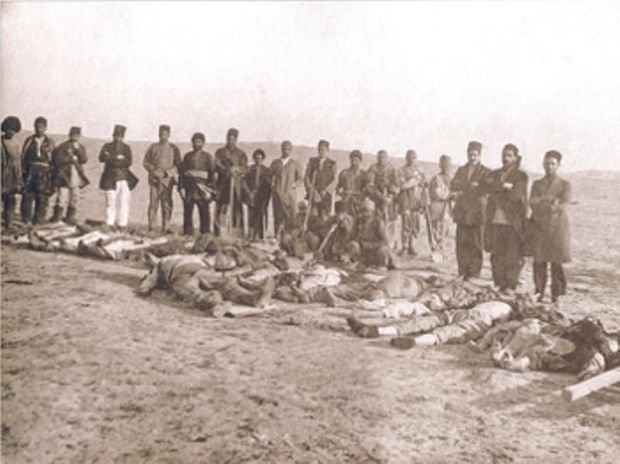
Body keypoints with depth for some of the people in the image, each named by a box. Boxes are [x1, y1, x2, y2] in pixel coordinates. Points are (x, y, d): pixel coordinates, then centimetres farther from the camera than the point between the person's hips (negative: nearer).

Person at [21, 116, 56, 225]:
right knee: (27, 198, -2)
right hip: (30, 174, 0)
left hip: (44, 175, 0)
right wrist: (24, 171, -1)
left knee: (42, 200, 2)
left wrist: (53, 175, -2)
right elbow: (23, 157, 7)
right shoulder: (29, 141, 8)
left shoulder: (50, 143, 7)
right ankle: (26, 222, 7)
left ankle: (38, 223, 10)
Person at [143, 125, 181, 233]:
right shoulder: (153, 147, 11)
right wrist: (153, 170, -6)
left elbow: (178, 165, 7)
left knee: (167, 205, -2)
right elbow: (145, 162, 12)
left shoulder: (174, 148, 10)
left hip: (168, 180, 0)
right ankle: (151, 227, -1)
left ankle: (166, 228, 2)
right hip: (154, 179, 0)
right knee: (153, 204, -4)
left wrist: (168, 172, -9)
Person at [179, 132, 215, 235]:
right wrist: (181, 187, 0)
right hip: (189, 188, 2)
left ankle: (205, 233, 5)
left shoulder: (207, 156, 5)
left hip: (202, 187, -2)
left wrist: (210, 189, -6)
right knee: (187, 212, 3)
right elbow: (182, 172, 9)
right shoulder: (187, 156, 12)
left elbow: (212, 173, 1)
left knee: (204, 212, -1)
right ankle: (187, 233, 10)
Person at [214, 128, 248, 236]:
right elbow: (217, 166, 0)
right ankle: (218, 233, -5)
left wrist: (237, 168, -18)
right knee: (221, 208, -7)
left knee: (237, 208, -4)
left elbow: (245, 169, 3)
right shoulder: (220, 152, 13)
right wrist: (227, 170, -17)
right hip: (223, 183, -1)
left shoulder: (241, 154, 15)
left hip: (237, 184, 1)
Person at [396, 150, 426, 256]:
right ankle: (404, 247, -5)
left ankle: (412, 247, 7)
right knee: (407, 224, -11)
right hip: (406, 200, -5)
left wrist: (422, 201, 12)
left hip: (416, 202, 5)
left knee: (415, 226, 2)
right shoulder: (402, 171, 1)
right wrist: (414, 181, -7)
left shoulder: (419, 172, 19)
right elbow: (402, 185, -11)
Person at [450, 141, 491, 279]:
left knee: (475, 245, -4)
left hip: (476, 213, -4)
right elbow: (453, 187, 6)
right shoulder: (461, 170, 18)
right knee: (461, 244, 1)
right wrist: (470, 185, -11)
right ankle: (462, 273, 8)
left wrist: (463, 190, -12)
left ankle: (474, 273, 2)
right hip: (461, 213, 4)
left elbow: (483, 189, -8)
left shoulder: (486, 172, 5)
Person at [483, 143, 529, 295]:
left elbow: (515, 195, -11)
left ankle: (510, 287, 1)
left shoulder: (521, 176, 3)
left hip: (512, 222, -4)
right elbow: (485, 185, -3)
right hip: (495, 220, 4)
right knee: (496, 255, 4)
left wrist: (497, 192, -2)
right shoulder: (495, 174, 17)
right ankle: (499, 285, 12)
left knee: (512, 256, -4)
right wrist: (503, 185, -12)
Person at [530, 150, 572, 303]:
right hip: (539, 229, 2)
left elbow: (563, 206, -5)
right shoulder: (537, 184, 15)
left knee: (557, 264, -3)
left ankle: (556, 296, 4)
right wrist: (552, 201, -13)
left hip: (557, 229, -2)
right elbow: (532, 203, 0)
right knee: (539, 263, -1)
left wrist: (542, 203, -12)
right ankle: (539, 294, 6)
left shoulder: (565, 184, 8)